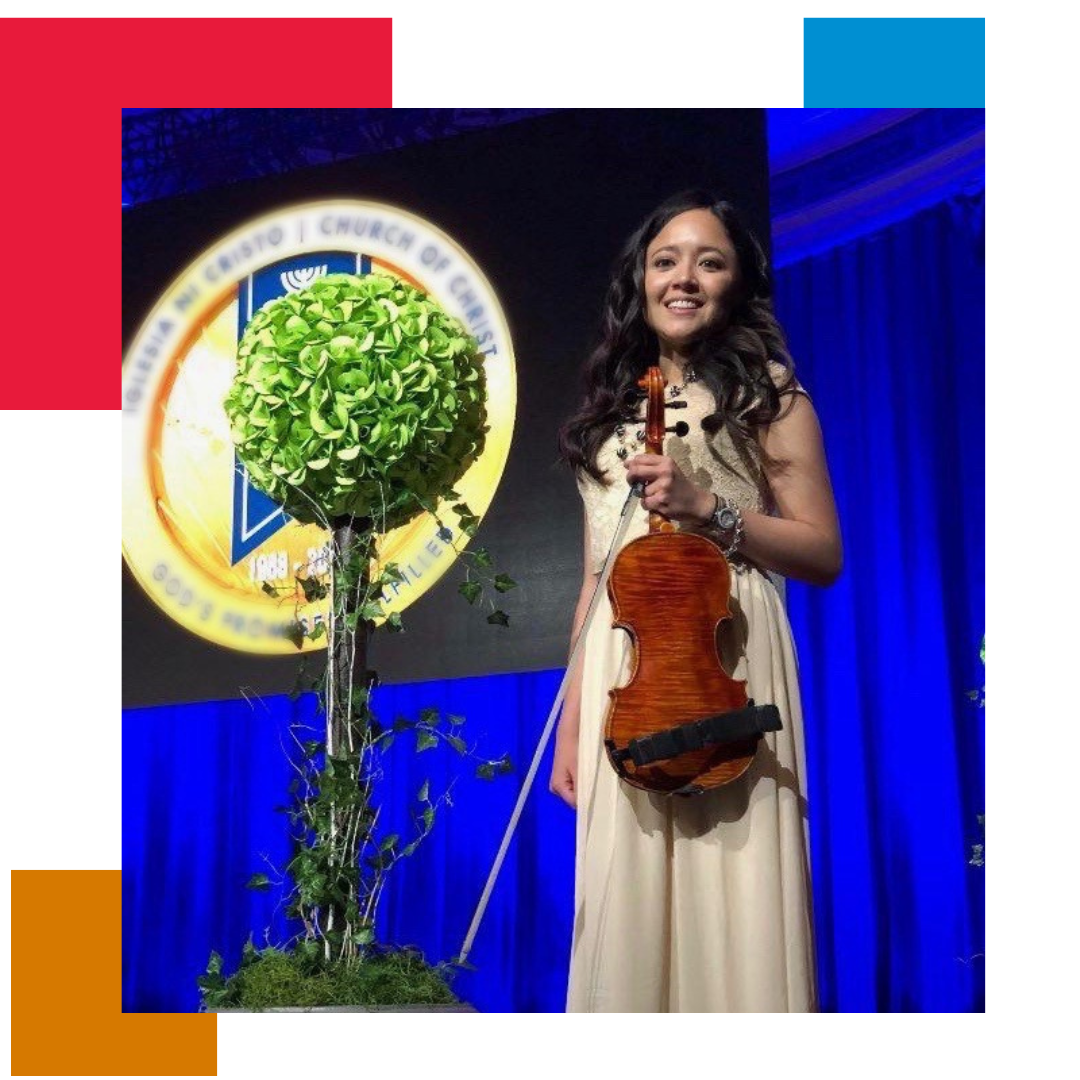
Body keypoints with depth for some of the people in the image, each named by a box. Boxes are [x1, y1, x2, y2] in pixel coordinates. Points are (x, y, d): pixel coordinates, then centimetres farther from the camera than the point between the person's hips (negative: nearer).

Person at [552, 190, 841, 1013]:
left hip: (725, 666, -4)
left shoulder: (766, 390, 7)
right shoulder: (614, 412, 19)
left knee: (728, 893, -9)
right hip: (622, 678, 4)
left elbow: (824, 554, 1)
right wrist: (570, 722, 11)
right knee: (628, 910, 2)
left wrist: (707, 508, -13)